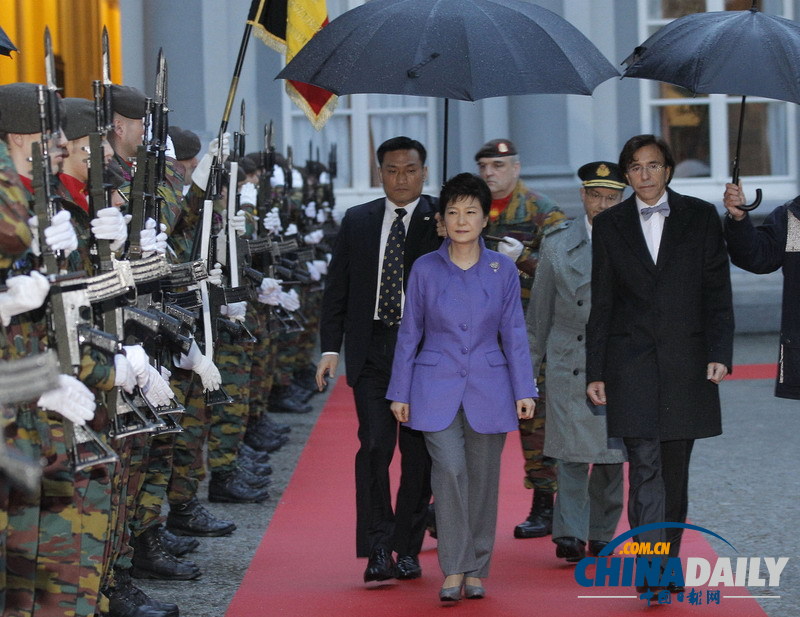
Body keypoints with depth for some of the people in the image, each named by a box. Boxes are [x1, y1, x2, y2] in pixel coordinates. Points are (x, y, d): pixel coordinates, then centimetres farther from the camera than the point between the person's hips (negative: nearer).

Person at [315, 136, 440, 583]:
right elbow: (337, 287, 12)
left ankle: (408, 549, 14)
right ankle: (378, 550, -6)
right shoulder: (358, 221, 11)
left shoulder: (441, 220, 3)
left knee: (418, 452, 4)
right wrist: (330, 348, 6)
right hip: (371, 349, 1)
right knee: (375, 446, -9)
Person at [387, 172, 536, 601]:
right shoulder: (425, 269, 1)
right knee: (449, 470, -16)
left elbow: (514, 333, 5)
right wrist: (399, 393, 5)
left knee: (482, 478, 5)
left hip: (488, 388, 1)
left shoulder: (503, 270, 3)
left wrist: (524, 390, 0)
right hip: (436, 388, -1)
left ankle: (476, 570, 17)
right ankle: (453, 570, -10)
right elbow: (409, 333, 6)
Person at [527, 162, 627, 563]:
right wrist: (528, 363, 12)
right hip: (569, 361, 0)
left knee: (610, 454, 5)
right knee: (571, 449, -8)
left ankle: (602, 534, 17)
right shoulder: (557, 243, 6)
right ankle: (569, 534, -8)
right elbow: (539, 311, 11)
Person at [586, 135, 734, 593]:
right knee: (645, 468, -9)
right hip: (632, 362, 0)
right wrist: (595, 372, 4)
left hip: (686, 363, 1)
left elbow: (718, 291, 3)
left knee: (676, 468, 8)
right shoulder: (610, 226, 8)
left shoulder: (701, 217, 6)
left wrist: (720, 352, -7)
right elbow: (601, 304, 8)